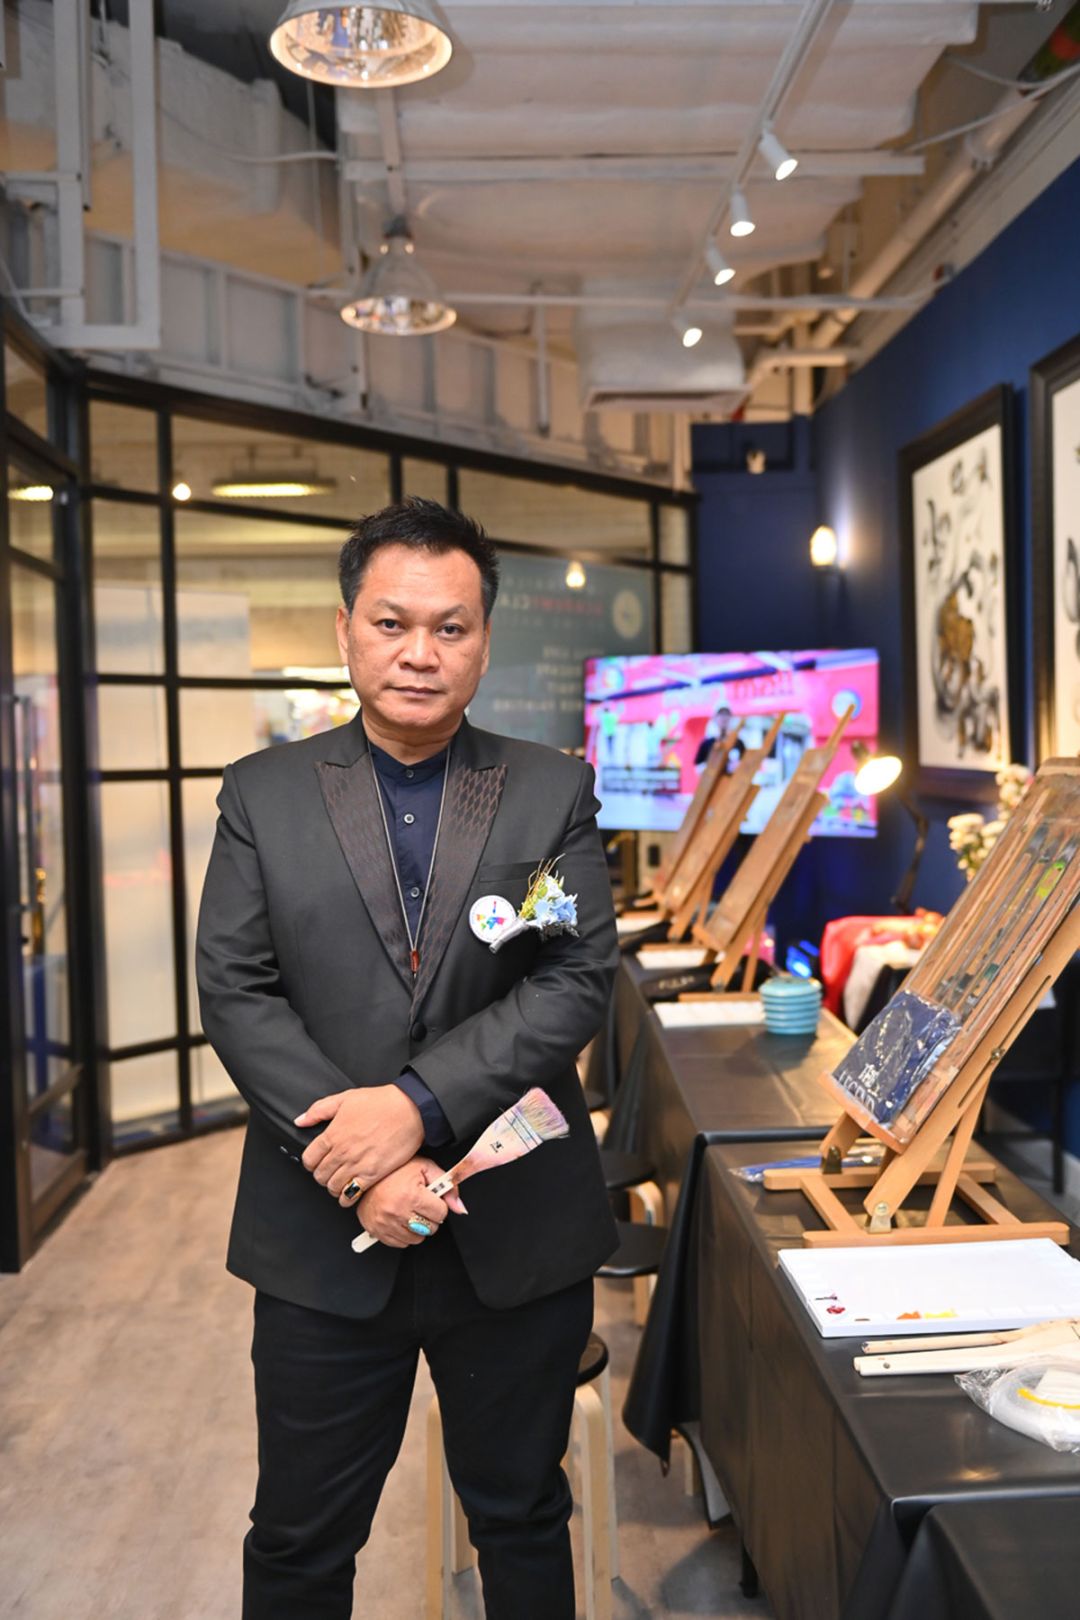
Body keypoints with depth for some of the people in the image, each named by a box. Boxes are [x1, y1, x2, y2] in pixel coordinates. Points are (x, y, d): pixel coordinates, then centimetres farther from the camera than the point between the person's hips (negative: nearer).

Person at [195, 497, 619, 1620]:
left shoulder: (553, 792, 0)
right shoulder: (264, 794, 1)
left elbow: (579, 979, -9)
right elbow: (235, 992, -6)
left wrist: (419, 1103, -21)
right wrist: (359, 1166, -17)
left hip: (518, 1236, 0)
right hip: (326, 1239, 0)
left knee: (522, 1518, 20)